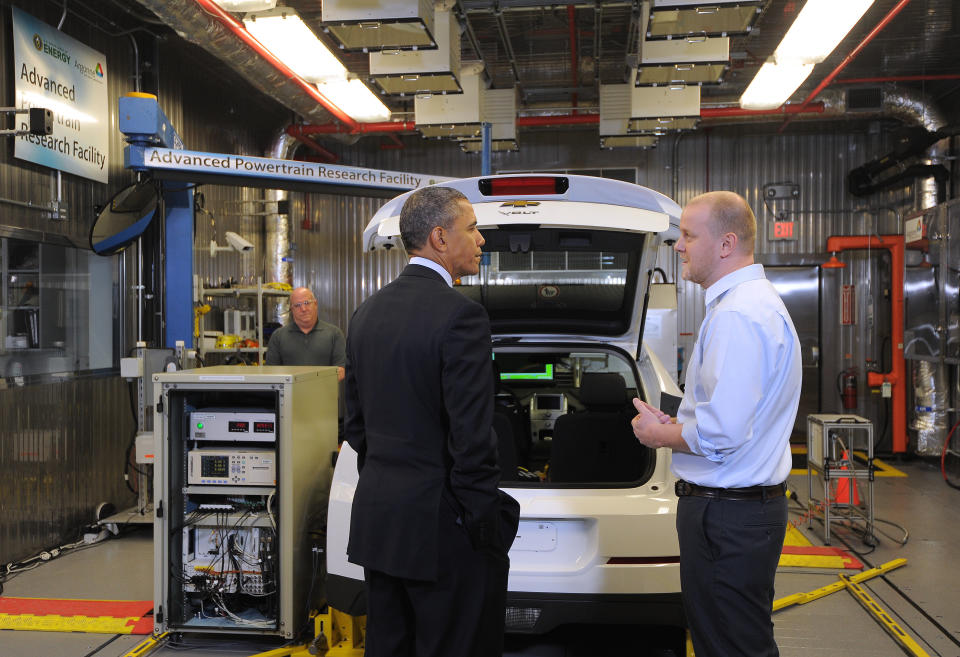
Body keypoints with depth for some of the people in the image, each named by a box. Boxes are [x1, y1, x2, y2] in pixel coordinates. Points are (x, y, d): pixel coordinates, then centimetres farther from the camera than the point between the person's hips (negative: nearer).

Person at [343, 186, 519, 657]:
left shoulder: (367, 313, 8)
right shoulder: (460, 315, -17)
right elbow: (472, 439, -19)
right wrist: (488, 526, -10)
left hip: (376, 520, 8)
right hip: (440, 529, -8)